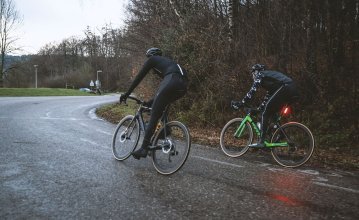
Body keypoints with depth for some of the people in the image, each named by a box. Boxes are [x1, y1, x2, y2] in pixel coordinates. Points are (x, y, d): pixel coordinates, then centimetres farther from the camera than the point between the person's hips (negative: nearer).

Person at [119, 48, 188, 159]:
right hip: (183, 86, 7)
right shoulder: (166, 61, 41)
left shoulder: (152, 59, 23)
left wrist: (126, 94, 25)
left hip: (172, 82, -7)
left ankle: (144, 148, -5)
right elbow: (163, 88, 43)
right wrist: (150, 102, 49)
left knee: (153, 117, -2)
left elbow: (138, 78, 19)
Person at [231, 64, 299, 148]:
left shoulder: (259, 75, 11)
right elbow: (268, 96, 39)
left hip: (285, 88, -9)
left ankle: (261, 142, -9)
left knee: (266, 113, -4)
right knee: (272, 113, 20)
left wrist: (240, 104, 3)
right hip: (294, 91, 9)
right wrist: (259, 108, 42)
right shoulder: (269, 75, 36)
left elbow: (252, 91, -1)